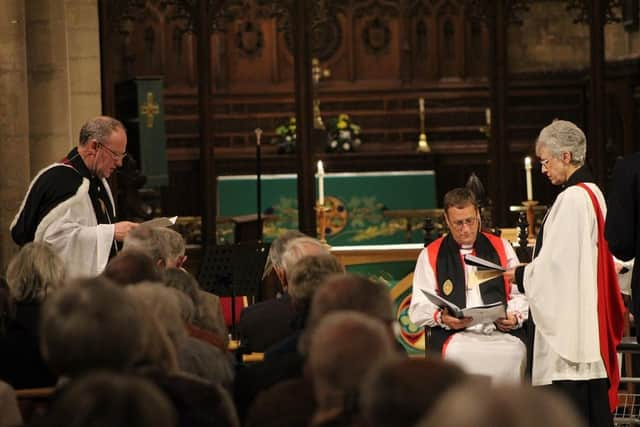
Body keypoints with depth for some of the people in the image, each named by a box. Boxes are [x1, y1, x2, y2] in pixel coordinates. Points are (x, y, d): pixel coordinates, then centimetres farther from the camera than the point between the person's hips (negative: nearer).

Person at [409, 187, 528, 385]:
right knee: (458, 354, -37)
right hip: (452, 336, -1)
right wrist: (442, 318, -13)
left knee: (514, 353, -33)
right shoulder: (431, 255, 16)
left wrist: (515, 317, -4)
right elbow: (418, 309, 9)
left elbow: (519, 293, 18)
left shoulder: (501, 248, 21)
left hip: (501, 331, 1)